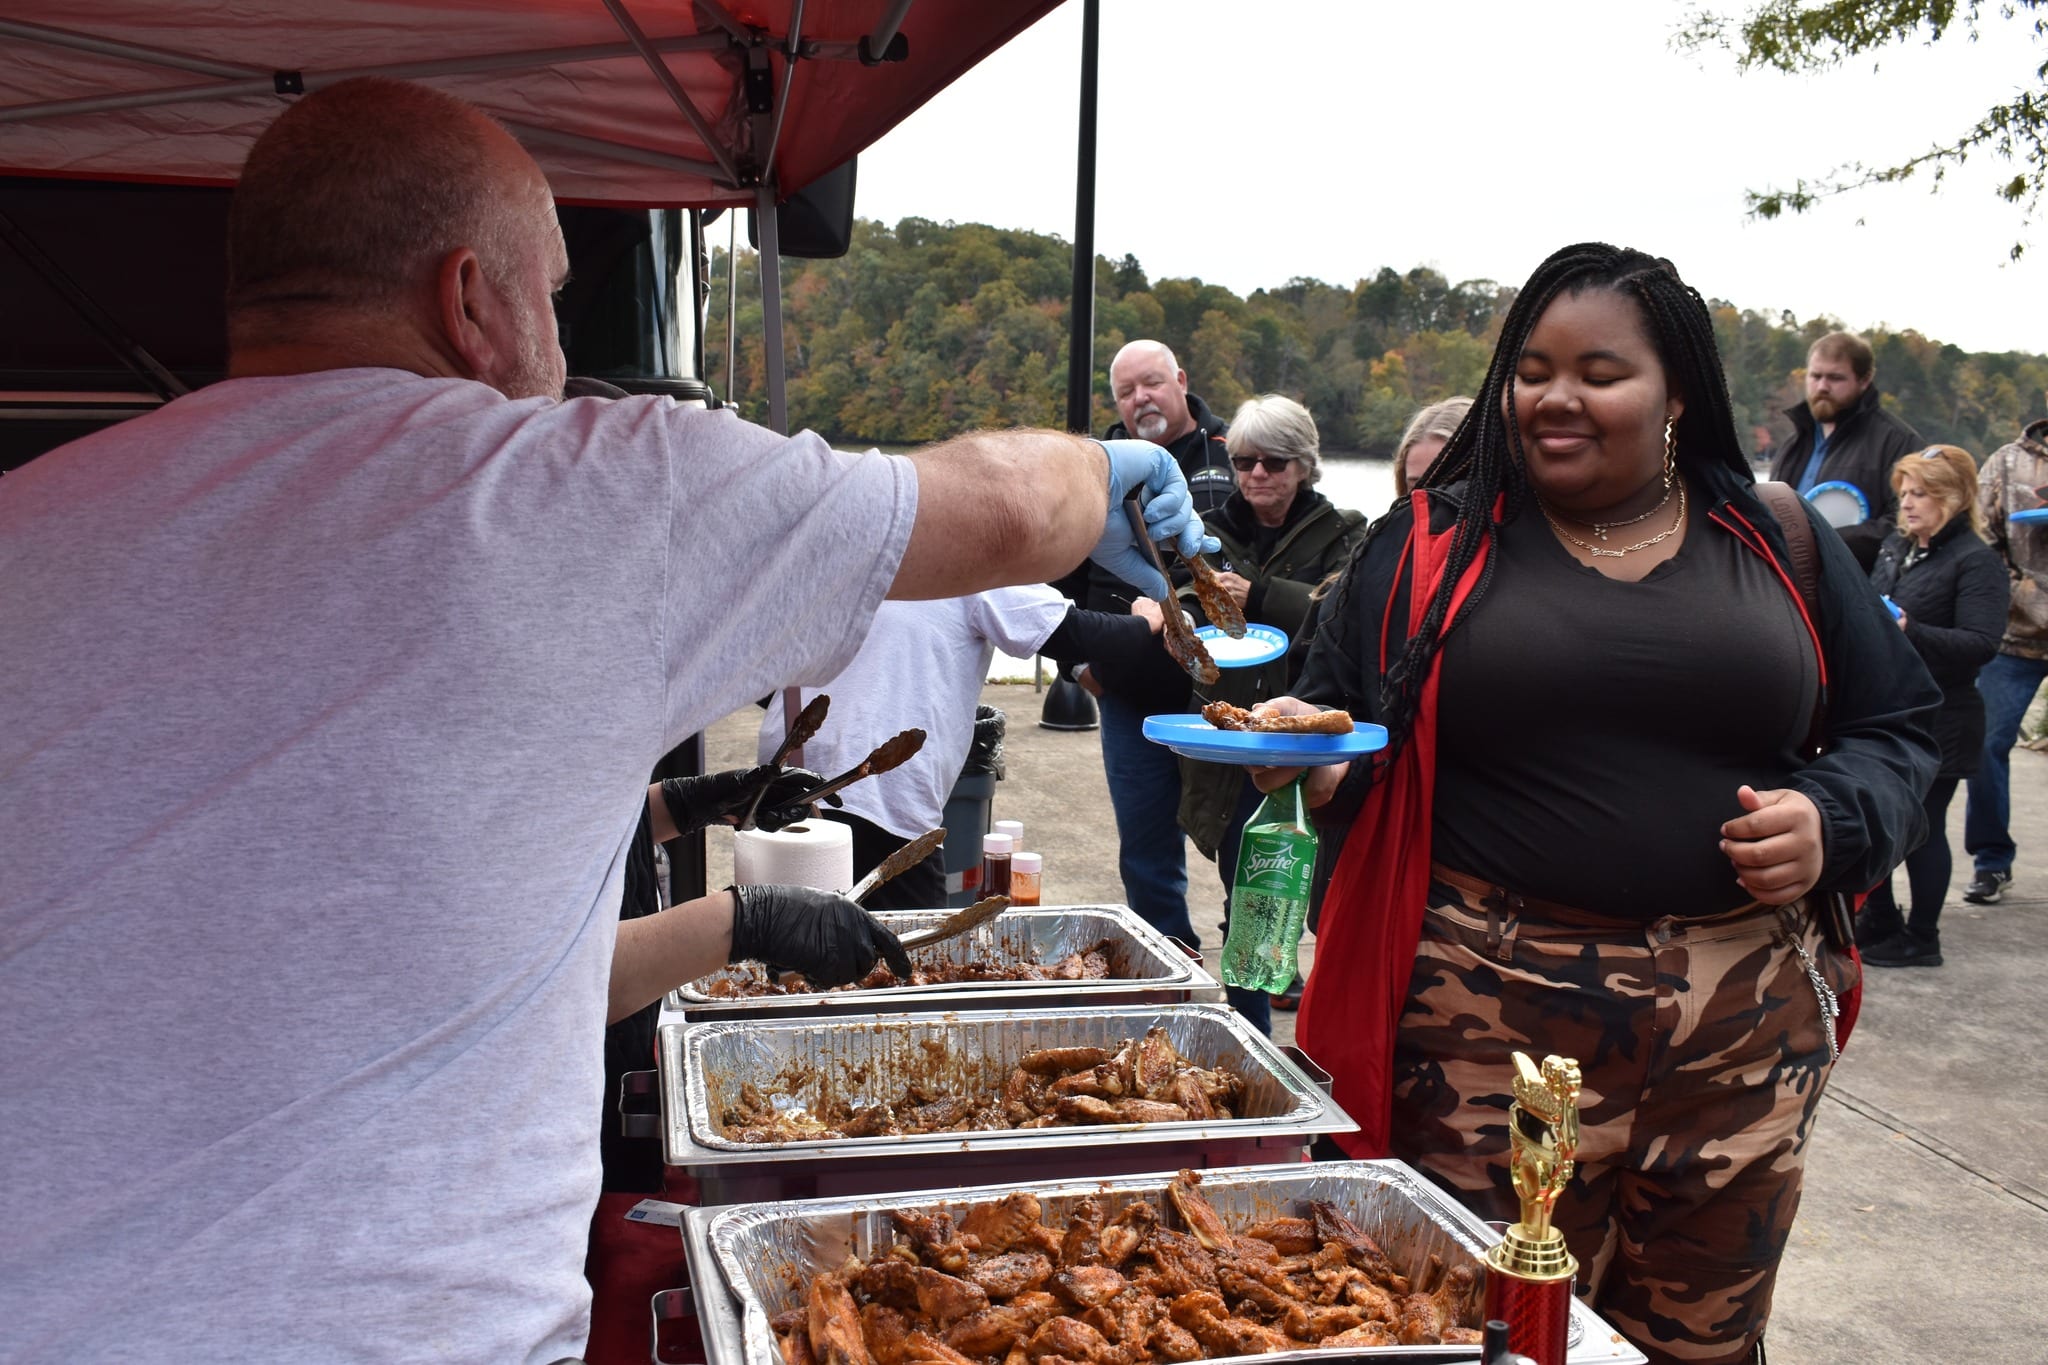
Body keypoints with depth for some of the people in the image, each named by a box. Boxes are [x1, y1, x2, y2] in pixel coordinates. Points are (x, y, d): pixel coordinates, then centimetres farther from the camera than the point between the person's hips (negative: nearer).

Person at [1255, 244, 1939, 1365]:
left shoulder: (1775, 546, 10)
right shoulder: (1430, 546, 5)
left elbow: (1897, 726, 15)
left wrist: (1834, 819, -5)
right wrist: (1309, 757, -16)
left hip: (1745, 1029, 3)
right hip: (1492, 1016, -2)